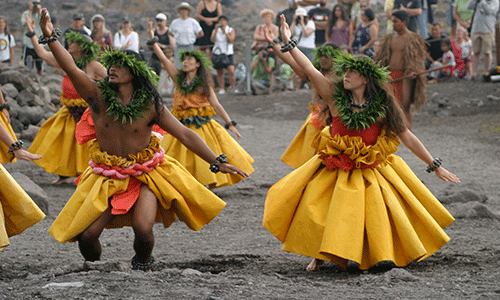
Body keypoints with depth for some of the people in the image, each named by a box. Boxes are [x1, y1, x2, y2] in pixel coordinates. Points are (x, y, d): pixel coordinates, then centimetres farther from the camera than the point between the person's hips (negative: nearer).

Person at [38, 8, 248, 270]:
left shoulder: (150, 105, -10)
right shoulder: (98, 96, -10)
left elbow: (185, 134, -7)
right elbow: (71, 69, -23)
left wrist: (217, 162, -10)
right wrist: (51, 38, -38)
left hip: (145, 175, -1)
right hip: (107, 178, 1)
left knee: (143, 229, -22)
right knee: (86, 235, -8)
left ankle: (143, 265, 15)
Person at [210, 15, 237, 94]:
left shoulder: (231, 30, 6)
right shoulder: (215, 31, 9)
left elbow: (231, 40, -10)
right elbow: (213, 40, -8)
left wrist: (224, 32, -18)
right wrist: (216, 30, -19)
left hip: (228, 54, -2)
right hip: (217, 53, 2)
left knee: (231, 72, -16)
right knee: (220, 73, 3)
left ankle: (233, 89, -10)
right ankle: (222, 89, 9)